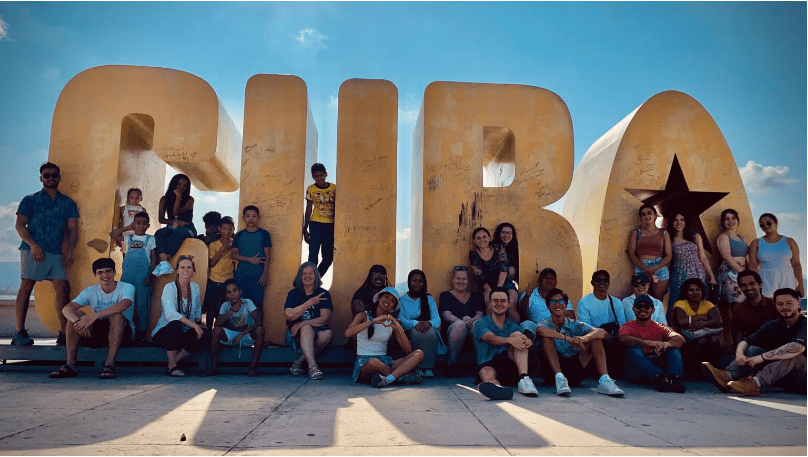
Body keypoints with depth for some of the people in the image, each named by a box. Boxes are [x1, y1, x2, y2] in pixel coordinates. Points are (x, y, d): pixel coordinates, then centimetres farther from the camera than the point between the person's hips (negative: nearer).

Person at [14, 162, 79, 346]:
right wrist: (33, 245, -14)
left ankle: (63, 333, -4)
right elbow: (20, 225, 0)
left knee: (63, 288, -6)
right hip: (32, 249, -3)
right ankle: (19, 332, -1)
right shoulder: (30, 200, 7)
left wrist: (70, 250, -4)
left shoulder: (68, 203, 14)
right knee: (26, 287, -4)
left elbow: (73, 228, 10)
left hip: (56, 253, 3)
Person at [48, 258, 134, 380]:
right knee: (76, 314, -18)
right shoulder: (90, 291, 2)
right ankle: (70, 364, -24)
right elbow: (66, 309, -13)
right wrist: (78, 322, -36)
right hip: (96, 333, 4)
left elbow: (123, 305, -33)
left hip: (121, 332, -4)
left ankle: (110, 364, -38)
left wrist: (94, 316, -40)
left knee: (116, 315, -34)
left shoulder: (127, 287, -9)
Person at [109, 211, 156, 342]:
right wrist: (128, 227, 7)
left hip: (143, 275, -2)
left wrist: (150, 274, -5)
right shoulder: (128, 237, 14)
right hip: (127, 274, 3)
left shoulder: (150, 239, 7)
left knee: (142, 304, -1)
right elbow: (112, 234, 4)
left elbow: (154, 257, 4)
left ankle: (141, 332, 6)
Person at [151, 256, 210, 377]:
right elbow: (171, 314, -27)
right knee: (175, 325, -37)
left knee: (206, 334, -23)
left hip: (185, 334, 5)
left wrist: (199, 323, -5)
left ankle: (176, 360, -5)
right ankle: (172, 367, -18)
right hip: (163, 333, -5)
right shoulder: (169, 288, -13)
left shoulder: (195, 287, 5)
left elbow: (198, 311, 17)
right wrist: (194, 325, -31)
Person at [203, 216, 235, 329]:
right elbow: (211, 263, -8)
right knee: (211, 309, 7)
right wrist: (222, 249, -17)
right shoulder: (213, 245, 0)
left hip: (229, 282, 0)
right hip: (214, 282, 0)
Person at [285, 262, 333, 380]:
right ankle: (312, 366, -45)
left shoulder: (324, 294, 4)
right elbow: (290, 315, -13)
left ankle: (299, 361, -21)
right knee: (307, 328, -33)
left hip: (317, 333, 1)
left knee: (328, 334, -30)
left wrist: (302, 323, -18)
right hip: (296, 335, -1)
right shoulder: (293, 294, 4)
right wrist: (310, 302, -18)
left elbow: (325, 318, -8)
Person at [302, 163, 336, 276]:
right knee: (313, 255, -5)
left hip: (331, 225, 2)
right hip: (316, 225, -2)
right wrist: (305, 229, 4)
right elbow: (308, 210, 5)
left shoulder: (334, 188, 3)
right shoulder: (310, 189, 1)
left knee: (328, 257, 4)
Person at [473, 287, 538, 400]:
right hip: (488, 364, -3)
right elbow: (491, 338, -11)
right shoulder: (481, 324, 11)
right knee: (486, 372, -37)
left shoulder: (514, 326, 24)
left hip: (509, 364, 3)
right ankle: (498, 388, -75)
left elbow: (521, 339, 2)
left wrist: (527, 341, -26)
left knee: (517, 334, -17)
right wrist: (510, 340, -33)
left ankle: (524, 379, -36)